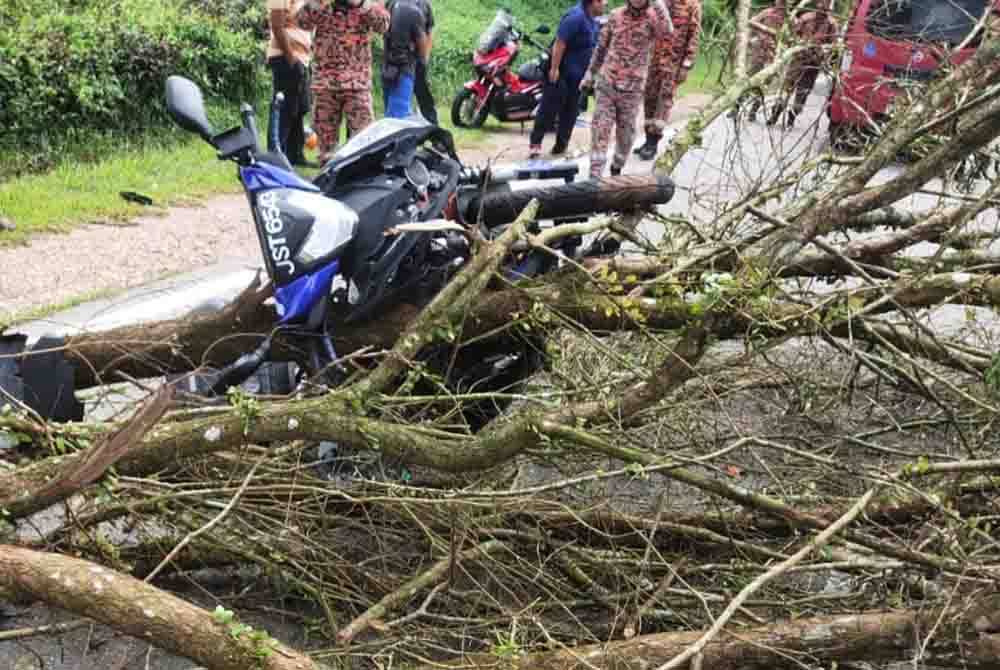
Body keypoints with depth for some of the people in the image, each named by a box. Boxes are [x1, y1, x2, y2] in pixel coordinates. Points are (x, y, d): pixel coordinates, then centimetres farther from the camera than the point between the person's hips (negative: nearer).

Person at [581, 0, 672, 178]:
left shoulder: (653, 18, -6)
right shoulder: (615, 15, 2)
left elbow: (667, 30, -31)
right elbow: (601, 47, 13)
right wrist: (590, 74, 15)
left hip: (632, 89, -1)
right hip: (606, 84, 1)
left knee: (625, 133, 11)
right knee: (600, 131, -3)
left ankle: (616, 170, 32)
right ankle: (594, 177, -1)